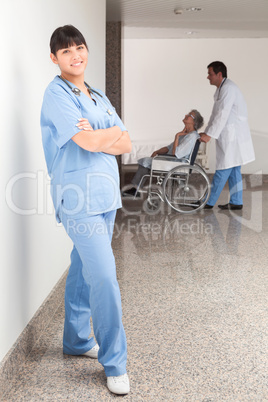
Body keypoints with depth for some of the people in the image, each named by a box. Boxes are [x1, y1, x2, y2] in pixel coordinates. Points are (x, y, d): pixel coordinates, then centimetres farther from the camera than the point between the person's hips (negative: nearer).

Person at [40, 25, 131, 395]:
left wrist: (97, 136, -11)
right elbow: (90, 142, -20)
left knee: (84, 272, 17)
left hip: (106, 195, 8)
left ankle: (77, 341, 32)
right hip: (78, 198, -7)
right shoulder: (57, 94, -8)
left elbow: (126, 145, 6)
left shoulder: (99, 98, 16)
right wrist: (113, 132, -1)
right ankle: (114, 363, 3)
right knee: (105, 278, -10)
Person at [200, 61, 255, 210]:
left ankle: (209, 202, 0)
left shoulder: (228, 88, -15)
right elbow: (216, 114, 20)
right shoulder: (222, 88, 17)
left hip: (233, 135, -10)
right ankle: (236, 202, 15)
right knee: (234, 170, 11)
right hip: (231, 135, 10)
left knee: (223, 168, -4)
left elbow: (222, 115, -21)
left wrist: (210, 135, -20)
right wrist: (206, 132, 16)